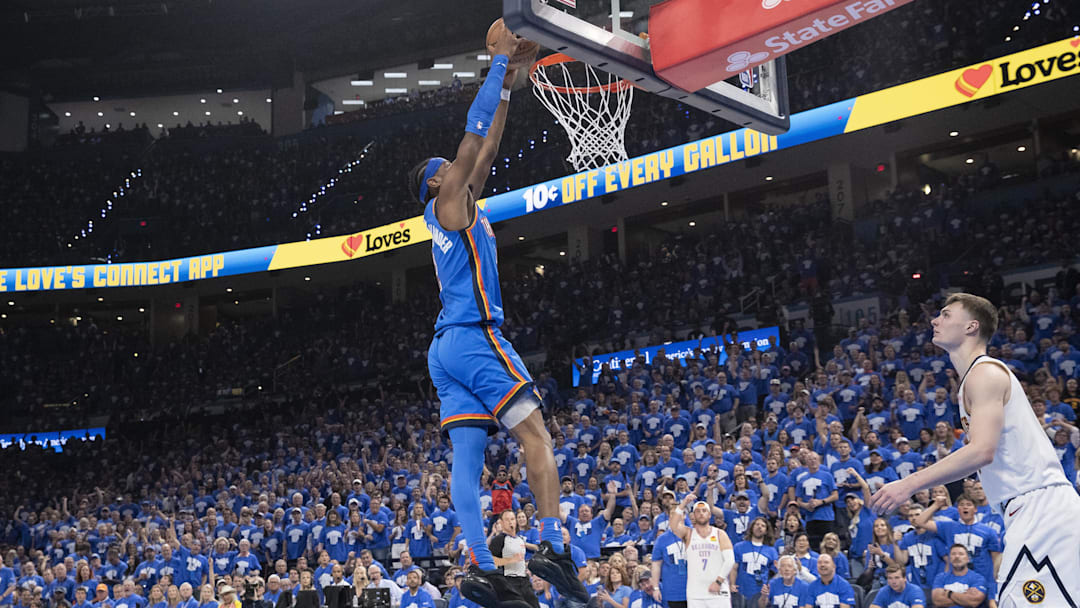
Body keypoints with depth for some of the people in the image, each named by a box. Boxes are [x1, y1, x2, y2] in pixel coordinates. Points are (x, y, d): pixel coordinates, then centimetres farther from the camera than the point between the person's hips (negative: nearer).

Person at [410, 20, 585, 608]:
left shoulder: (459, 208, 24)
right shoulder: (449, 202, 1)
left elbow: (487, 148, 26)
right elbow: (473, 134, -3)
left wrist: (508, 88, 28)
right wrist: (499, 61, 2)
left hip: (446, 348, 9)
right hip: (474, 335, -9)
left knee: (467, 455, -2)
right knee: (536, 436, -11)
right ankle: (552, 546, -19)